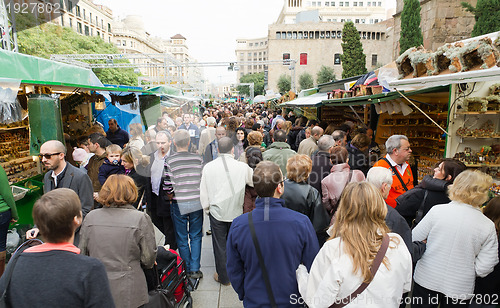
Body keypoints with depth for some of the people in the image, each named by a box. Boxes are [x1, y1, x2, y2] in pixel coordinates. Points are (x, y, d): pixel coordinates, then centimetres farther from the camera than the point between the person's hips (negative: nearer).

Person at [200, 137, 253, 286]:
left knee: (220, 245, 13)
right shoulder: (243, 167, -13)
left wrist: (207, 208, 12)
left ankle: (223, 277, 28)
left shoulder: (208, 167, -10)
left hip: (216, 212, -1)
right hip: (236, 212, 1)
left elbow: (203, 192, -2)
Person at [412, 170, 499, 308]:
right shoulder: (488, 226, -9)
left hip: (426, 280, -1)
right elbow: (483, 268, -8)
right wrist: (467, 269, 12)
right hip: (460, 289, 2)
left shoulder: (437, 210, -15)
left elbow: (414, 239, -7)